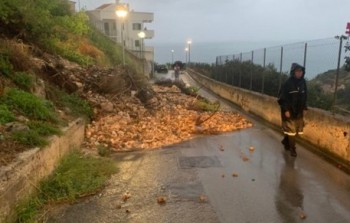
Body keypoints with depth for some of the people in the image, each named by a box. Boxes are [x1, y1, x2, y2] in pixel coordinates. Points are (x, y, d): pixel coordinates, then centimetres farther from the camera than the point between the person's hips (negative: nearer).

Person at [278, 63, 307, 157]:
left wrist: (304, 108, 9)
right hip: (289, 110, -6)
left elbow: (304, 96, 12)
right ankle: (292, 148, 14)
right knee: (291, 129, 1)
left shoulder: (303, 82, 2)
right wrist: (286, 110, -18)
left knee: (297, 129, 14)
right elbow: (283, 97, -15)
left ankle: (285, 141, 36)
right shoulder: (288, 83, -15)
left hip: (299, 110, 6)